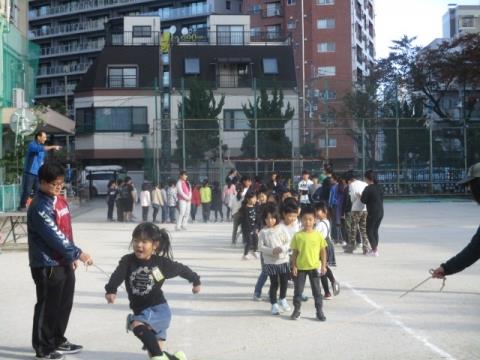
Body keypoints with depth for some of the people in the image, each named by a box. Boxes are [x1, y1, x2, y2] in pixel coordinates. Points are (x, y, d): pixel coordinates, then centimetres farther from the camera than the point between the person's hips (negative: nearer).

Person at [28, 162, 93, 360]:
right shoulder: (39, 207, -18)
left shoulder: (61, 201, 11)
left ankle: (58, 340, 31)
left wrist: (72, 257, 17)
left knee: (65, 304, 17)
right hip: (47, 265, -9)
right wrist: (78, 253, -20)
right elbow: (54, 236, -23)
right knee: (48, 306, 0)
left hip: (64, 262, 9)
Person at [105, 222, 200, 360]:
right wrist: (111, 290, -47)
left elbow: (182, 269, 5)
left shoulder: (162, 263, -11)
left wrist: (196, 281, 21)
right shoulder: (127, 261, -8)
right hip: (141, 311, 5)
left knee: (137, 325, -31)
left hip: (159, 308, -5)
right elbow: (117, 276, -26)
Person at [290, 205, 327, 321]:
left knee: (317, 290, 9)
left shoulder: (318, 235, -4)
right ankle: (296, 310, 21)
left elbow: (323, 251, 2)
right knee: (298, 290, 8)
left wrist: (323, 265, -3)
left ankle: (319, 311, 18)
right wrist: (294, 266, -4)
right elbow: (295, 252, -1)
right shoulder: (297, 236, -5)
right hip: (300, 267, 0)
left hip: (314, 267, 0)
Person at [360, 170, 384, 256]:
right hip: (381, 212, 7)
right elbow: (381, 198, 14)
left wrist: (361, 196, 5)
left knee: (369, 231, 2)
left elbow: (364, 200, -15)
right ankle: (375, 248, 21)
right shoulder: (380, 187, 7)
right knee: (375, 230, 18)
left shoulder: (368, 188, -15)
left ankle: (375, 250, -4)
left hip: (372, 213, -7)